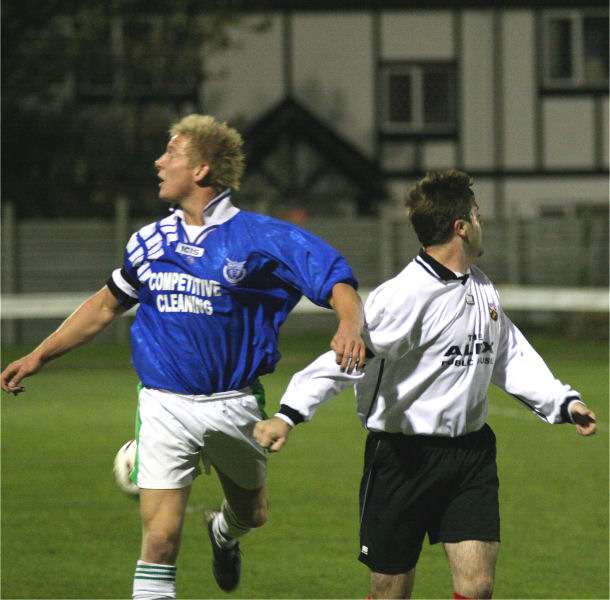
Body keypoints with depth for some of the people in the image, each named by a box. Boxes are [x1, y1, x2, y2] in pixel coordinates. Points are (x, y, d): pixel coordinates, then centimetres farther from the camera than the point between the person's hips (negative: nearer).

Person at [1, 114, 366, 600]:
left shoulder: (257, 238, -8)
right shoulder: (150, 242, 5)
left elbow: (337, 281, -14)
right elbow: (108, 305, 21)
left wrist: (350, 325, -35)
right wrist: (39, 356, 22)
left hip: (235, 405, -1)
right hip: (165, 408, 1)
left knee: (252, 514, 21)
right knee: (160, 539, -10)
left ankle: (224, 533, 57)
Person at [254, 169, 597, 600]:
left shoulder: (482, 288, 10)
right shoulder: (406, 295, -17)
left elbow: (511, 357, 23)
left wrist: (561, 402, 14)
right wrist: (289, 414, -29)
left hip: (471, 451, 6)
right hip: (403, 456, -6)